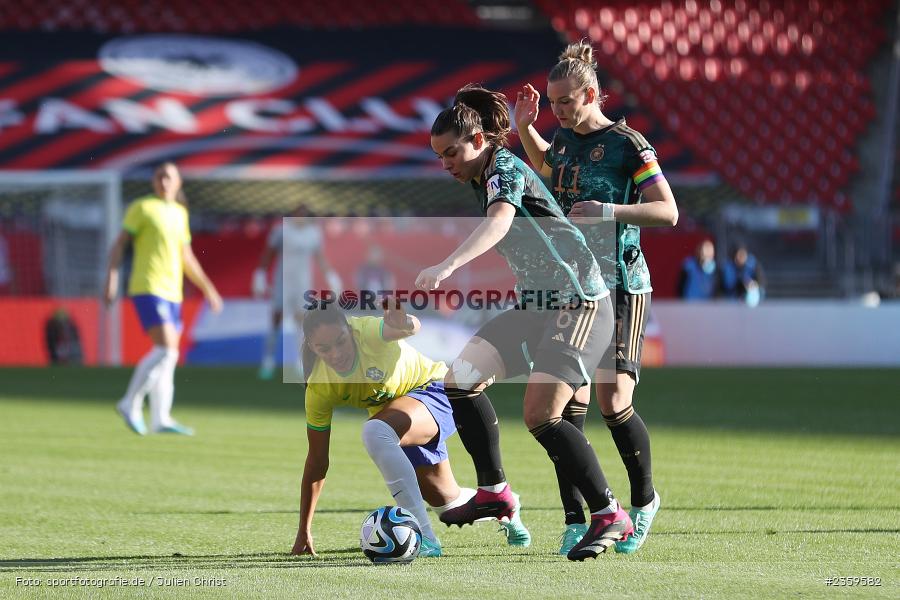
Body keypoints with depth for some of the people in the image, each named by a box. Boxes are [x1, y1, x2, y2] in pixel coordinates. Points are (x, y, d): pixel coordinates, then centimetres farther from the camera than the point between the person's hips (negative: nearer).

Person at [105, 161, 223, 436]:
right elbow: (119, 245, -6)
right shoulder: (142, 207, -2)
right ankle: (131, 403, -10)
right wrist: (111, 280, -16)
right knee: (166, 349, -18)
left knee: (168, 357, 5)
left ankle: (160, 419, 7)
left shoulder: (179, 213, 17)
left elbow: (187, 258, 25)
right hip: (148, 290, -7)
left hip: (171, 293, 7)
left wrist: (209, 289, 22)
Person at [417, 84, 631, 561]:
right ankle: (494, 491, 9)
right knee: (461, 379, 2)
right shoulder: (484, 180, 13)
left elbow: (499, 222, -37)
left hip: (579, 303, -10)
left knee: (540, 414, -19)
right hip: (537, 305, 10)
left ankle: (610, 516, -11)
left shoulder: (507, 169, -16)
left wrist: (447, 267, -51)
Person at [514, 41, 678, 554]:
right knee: (568, 403, -4)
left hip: (620, 287, -6)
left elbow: (668, 212, -14)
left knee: (613, 402, -13)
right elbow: (545, 165, 36)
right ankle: (575, 521, -2)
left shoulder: (627, 144, -9)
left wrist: (605, 211, -23)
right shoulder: (566, 139, 11)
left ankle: (644, 500, 12)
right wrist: (526, 128, 18)